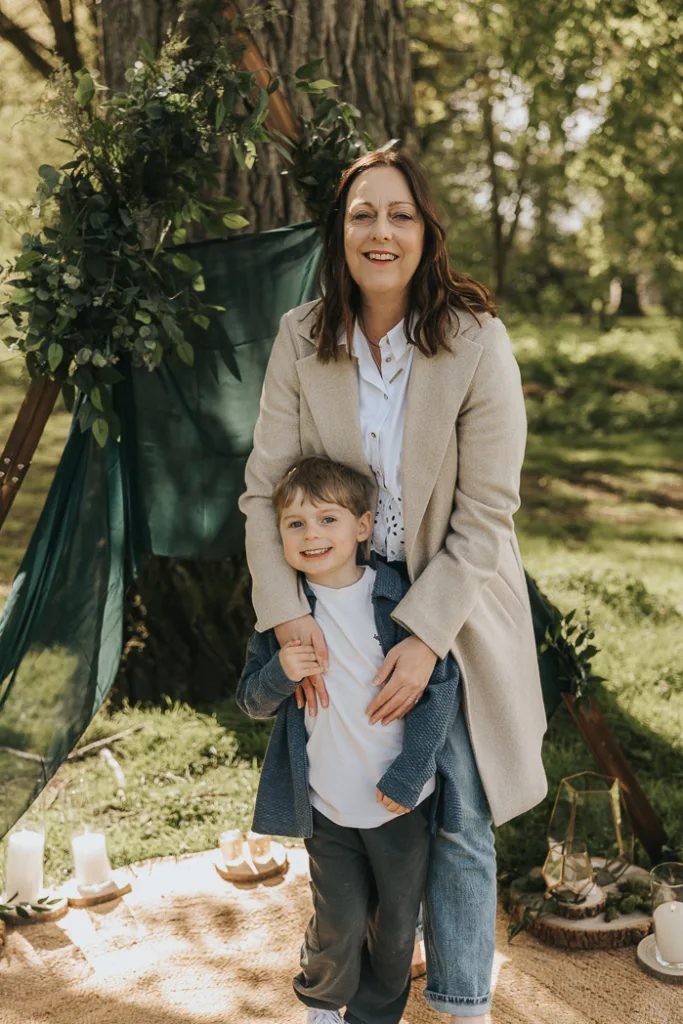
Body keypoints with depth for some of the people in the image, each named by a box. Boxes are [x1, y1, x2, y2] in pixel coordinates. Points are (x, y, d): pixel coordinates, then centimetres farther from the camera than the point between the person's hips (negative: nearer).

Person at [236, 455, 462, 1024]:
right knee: (339, 923, 6)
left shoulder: (398, 597, -9)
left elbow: (442, 685, -6)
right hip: (326, 805, 0)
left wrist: (409, 774, -12)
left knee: (396, 922, 12)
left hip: (402, 800, 0)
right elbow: (253, 702, 3)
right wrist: (280, 673, -20)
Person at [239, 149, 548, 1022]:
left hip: (453, 608, -2)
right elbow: (265, 486, -7)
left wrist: (425, 636, -20)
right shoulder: (301, 338, -7)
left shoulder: (477, 340, -16)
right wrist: (286, 613, -18)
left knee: (459, 821, 5)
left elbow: (485, 513, -16)